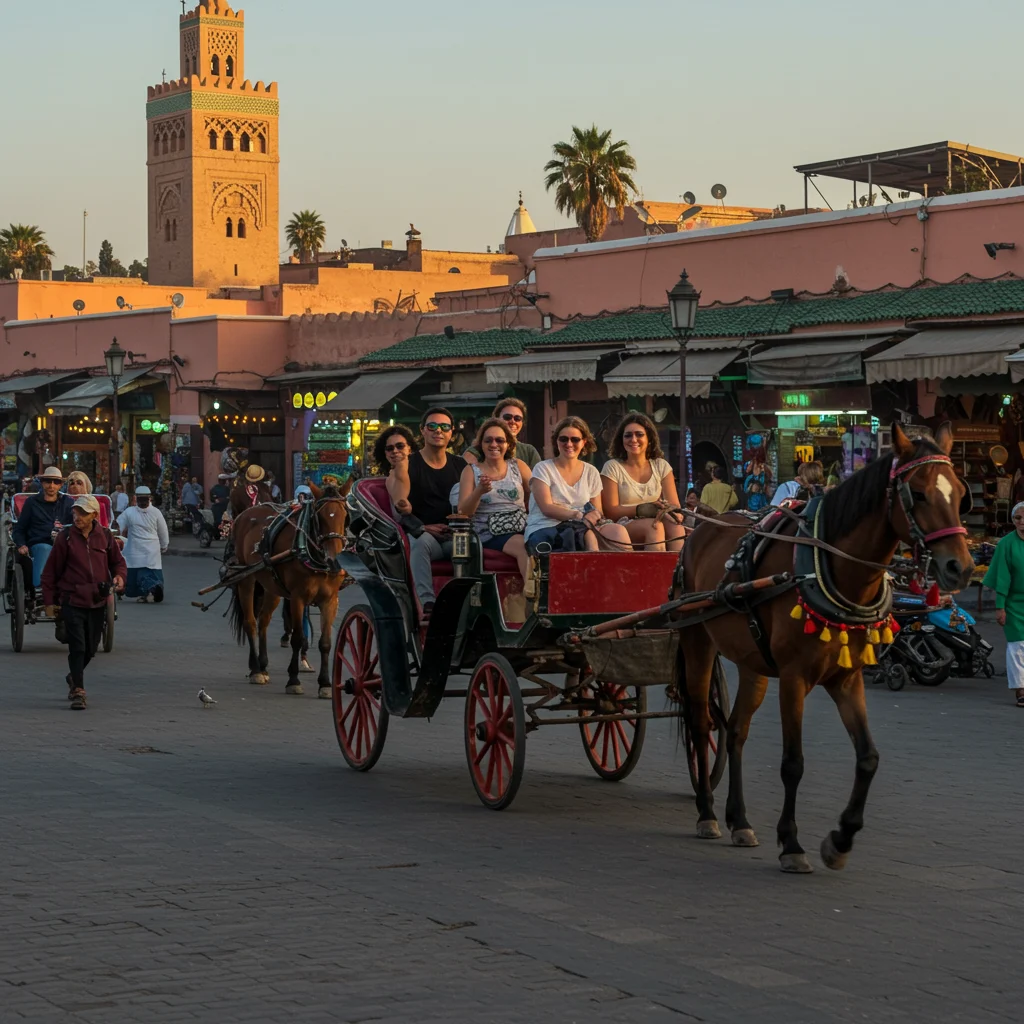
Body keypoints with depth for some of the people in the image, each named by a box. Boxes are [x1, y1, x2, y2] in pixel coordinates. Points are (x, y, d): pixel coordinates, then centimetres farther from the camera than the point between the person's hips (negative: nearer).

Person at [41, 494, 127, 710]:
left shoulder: (104, 536, 3)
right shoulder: (65, 537, -5)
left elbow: (117, 561, 15)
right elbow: (51, 571, 0)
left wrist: (119, 576, -7)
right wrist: (49, 600, 0)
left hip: (97, 603, 4)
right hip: (72, 601, -4)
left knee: (90, 648, 15)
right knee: (77, 647, -11)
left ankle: (74, 678, 41)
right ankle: (78, 692, -5)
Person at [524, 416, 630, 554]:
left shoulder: (591, 473, 17)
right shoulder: (543, 469, 5)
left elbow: (597, 513, 12)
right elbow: (547, 508, -9)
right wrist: (579, 516, -25)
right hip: (544, 530, -5)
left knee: (618, 531, -28)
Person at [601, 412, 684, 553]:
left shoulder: (661, 466, 14)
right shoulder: (612, 467, 4)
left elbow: (675, 507, 6)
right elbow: (610, 511, -3)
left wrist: (667, 511, -21)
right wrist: (641, 510, -20)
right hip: (623, 528, -3)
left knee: (675, 525, -32)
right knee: (654, 526, -35)